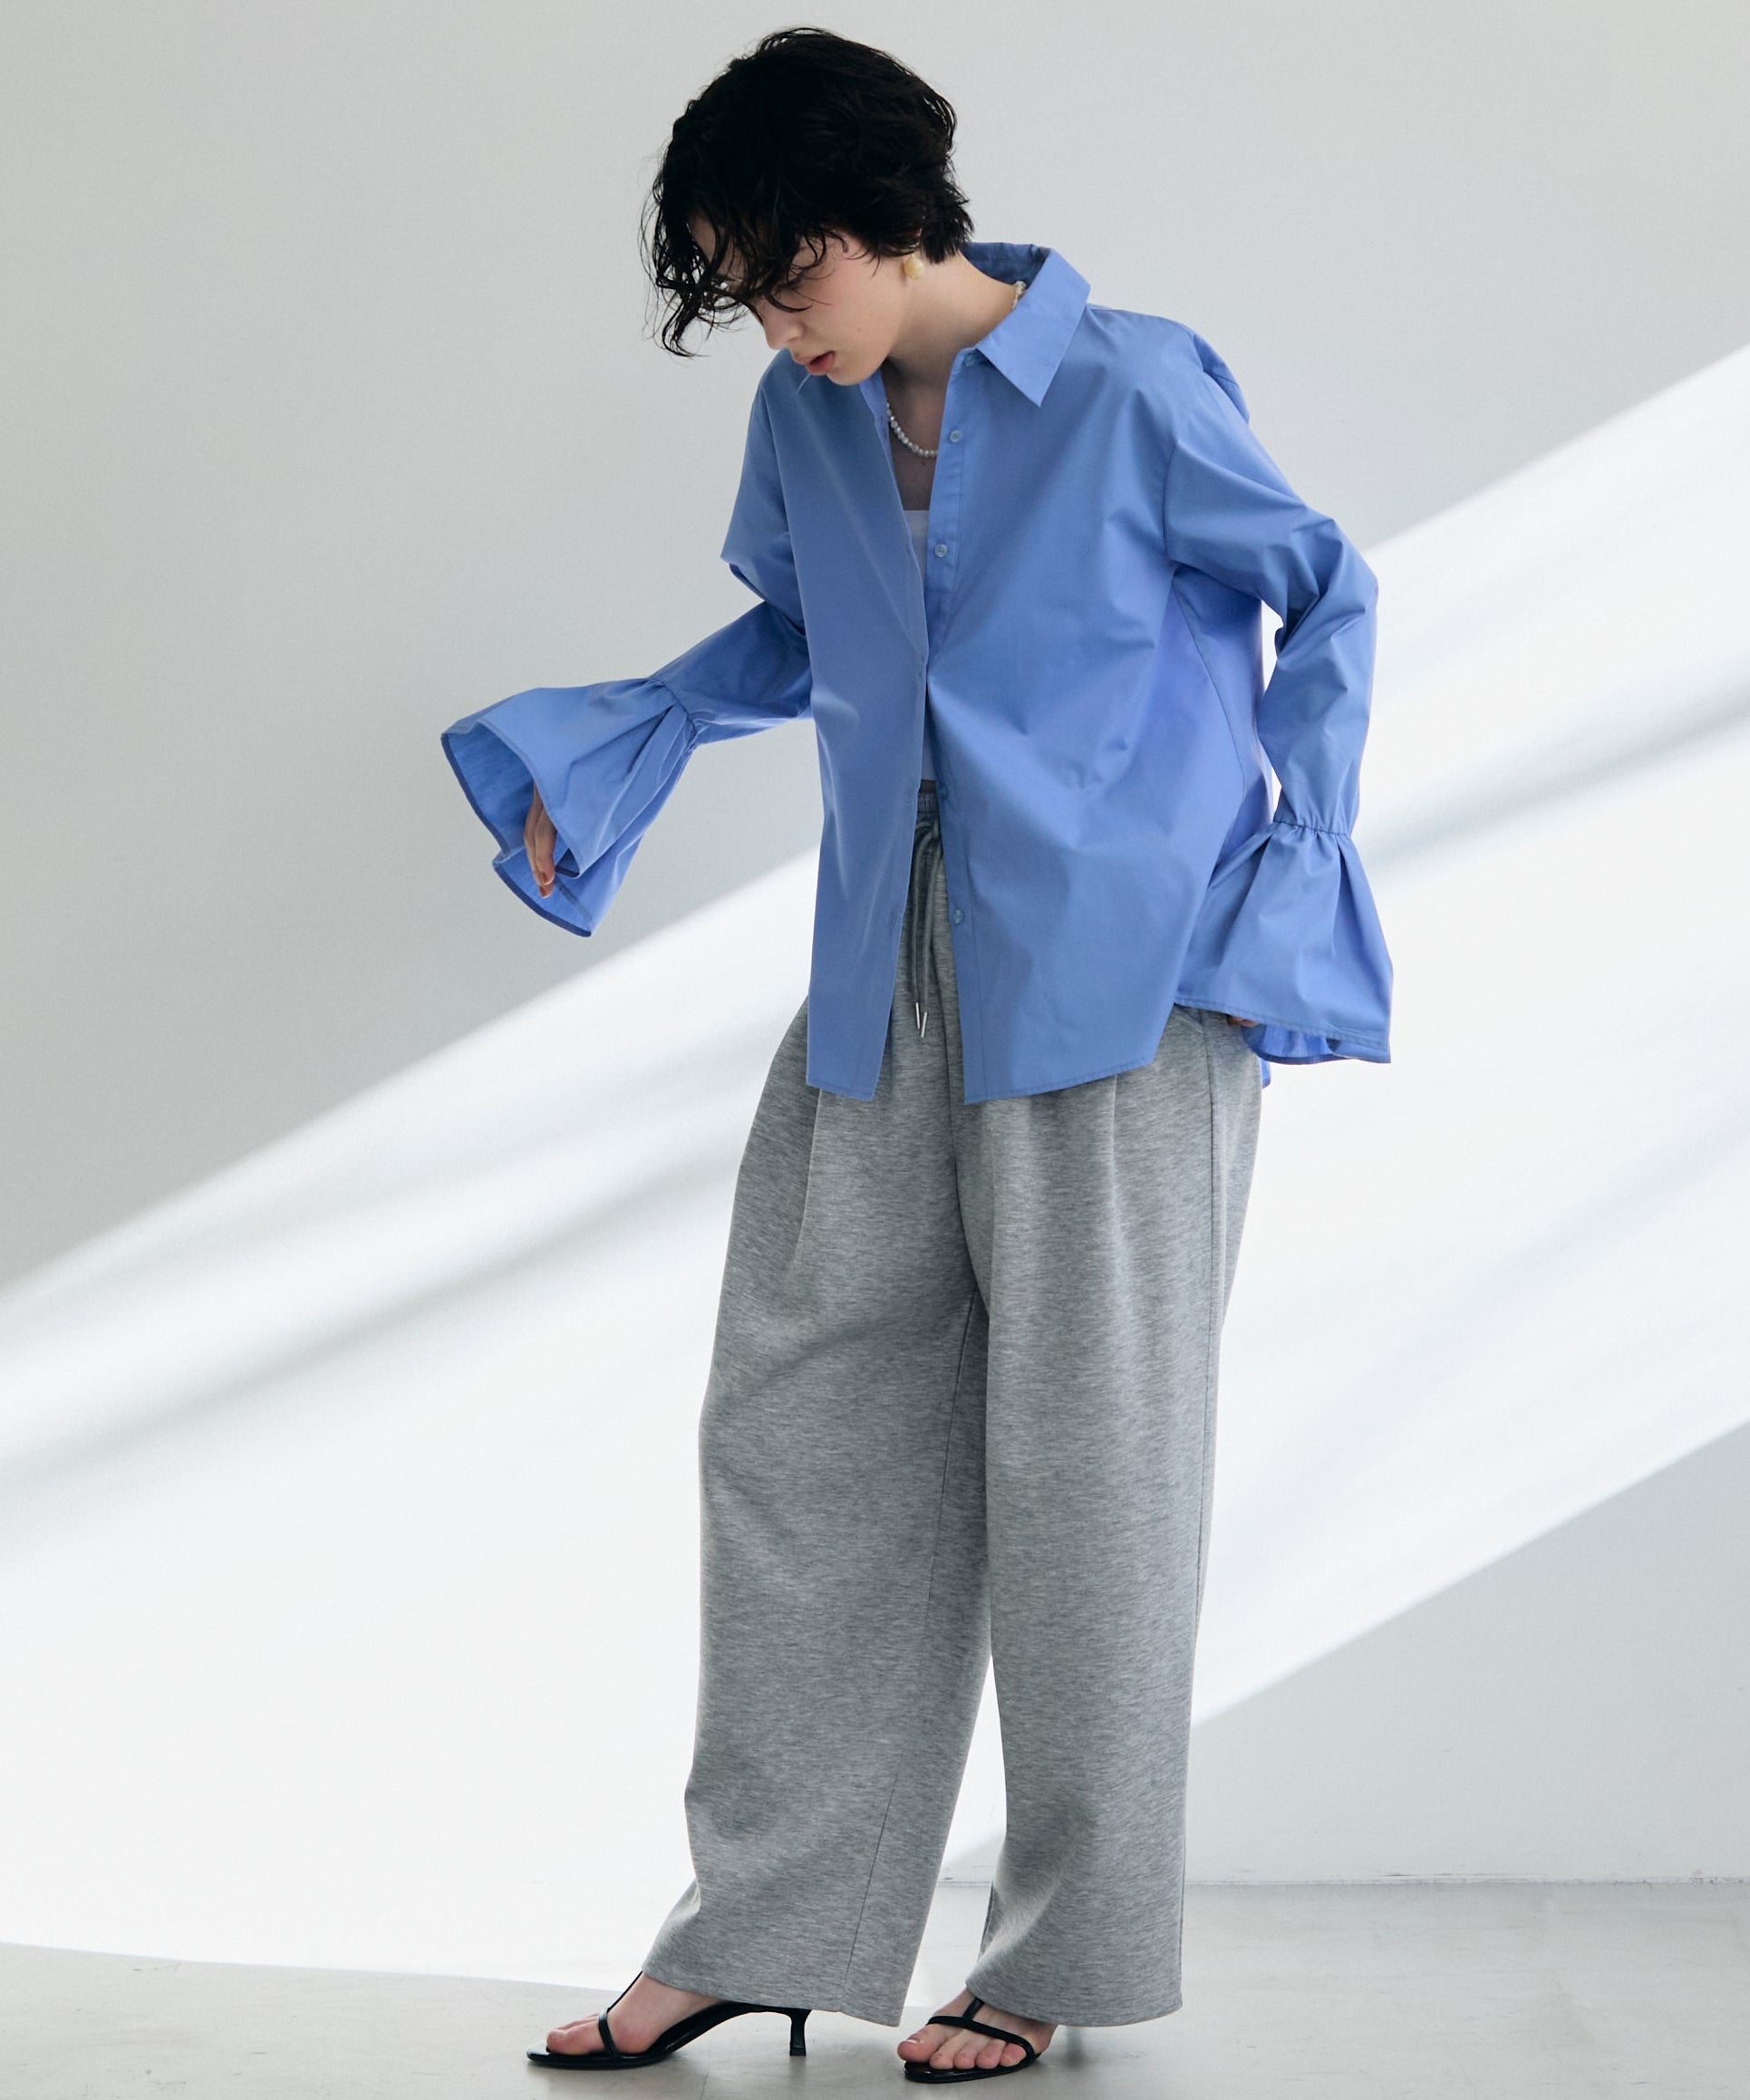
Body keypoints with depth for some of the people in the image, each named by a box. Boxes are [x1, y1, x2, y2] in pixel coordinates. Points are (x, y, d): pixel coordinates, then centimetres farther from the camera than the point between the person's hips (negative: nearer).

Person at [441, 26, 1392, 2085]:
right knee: (799, 1431, 5)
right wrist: (600, 749, 9)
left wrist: (1295, 871, -6)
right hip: (885, 989, 6)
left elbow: (1329, 600, 0)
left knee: (1083, 1454, 1)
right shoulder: (806, 421, 6)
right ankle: (759, 1928, 16)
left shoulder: (1133, 390, -10)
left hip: (1115, 989, -6)